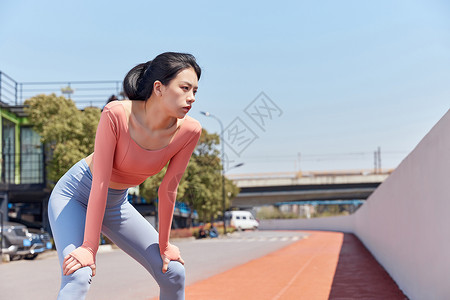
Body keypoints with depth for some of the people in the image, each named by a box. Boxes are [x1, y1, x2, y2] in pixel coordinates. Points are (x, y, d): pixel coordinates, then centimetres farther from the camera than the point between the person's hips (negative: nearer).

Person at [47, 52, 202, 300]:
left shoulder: (188, 131, -20)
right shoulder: (116, 114, -32)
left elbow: (168, 189, -10)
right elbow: (100, 182, -30)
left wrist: (163, 245, -3)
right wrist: (89, 247, -27)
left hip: (116, 203, 5)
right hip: (74, 194, -5)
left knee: (174, 273, 0)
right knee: (78, 276, -25)